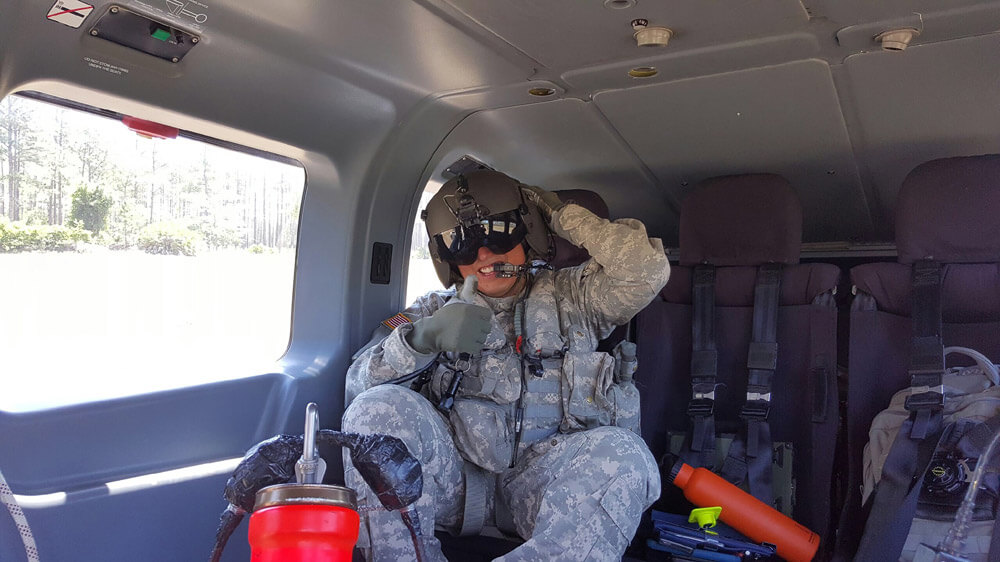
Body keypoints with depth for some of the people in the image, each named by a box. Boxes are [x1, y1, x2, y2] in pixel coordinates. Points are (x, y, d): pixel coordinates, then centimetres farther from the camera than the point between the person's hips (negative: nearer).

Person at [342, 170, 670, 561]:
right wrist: (422, 337, -17)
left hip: (542, 477, 0)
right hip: (454, 480, 1)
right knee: (379, 407, -24)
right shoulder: (434, 311, 17)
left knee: (622, 456, -31)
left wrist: (561, 213, 7)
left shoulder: (570, 297, 17)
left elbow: (647, 270, -1)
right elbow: (358, 384, 4)